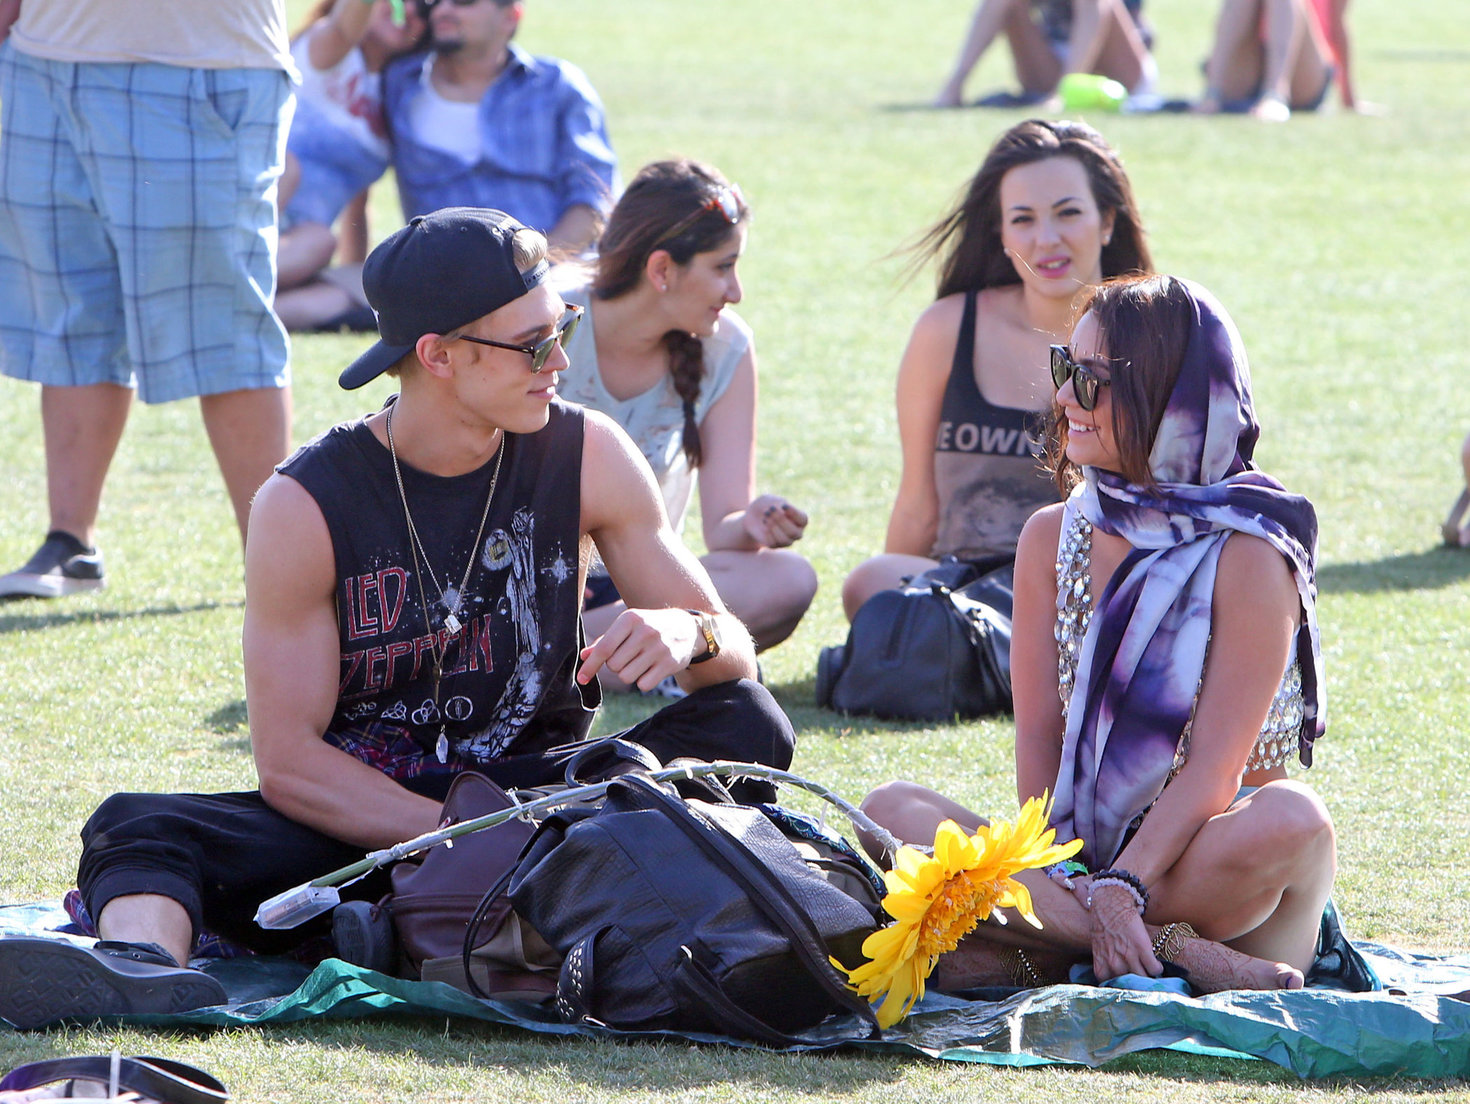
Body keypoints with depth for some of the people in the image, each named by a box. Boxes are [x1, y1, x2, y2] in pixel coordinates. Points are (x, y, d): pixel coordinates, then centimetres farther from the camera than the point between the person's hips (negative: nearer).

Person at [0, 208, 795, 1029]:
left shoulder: (587, 456, -1)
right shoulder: (306, 506, -9)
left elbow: (736, 652, 2)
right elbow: (288, 759, -12)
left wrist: (687, 636, -24)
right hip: (359, 824, -2)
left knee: (751, 728, -24)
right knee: (139, 828, -28)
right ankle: (143, 959, -62)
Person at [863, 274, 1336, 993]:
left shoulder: (1247, 556, -8)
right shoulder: (1051, 539, 8)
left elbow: (1216, 766, -16)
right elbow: (1039, 733, 2)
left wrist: (1122, 887, -29)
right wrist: (1052, 880, -15)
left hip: (1205, 859, -5)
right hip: (1080, 855, 5)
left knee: (1291, 821, -37)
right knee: (892, 810, -19)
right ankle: (1171, 951, -30)